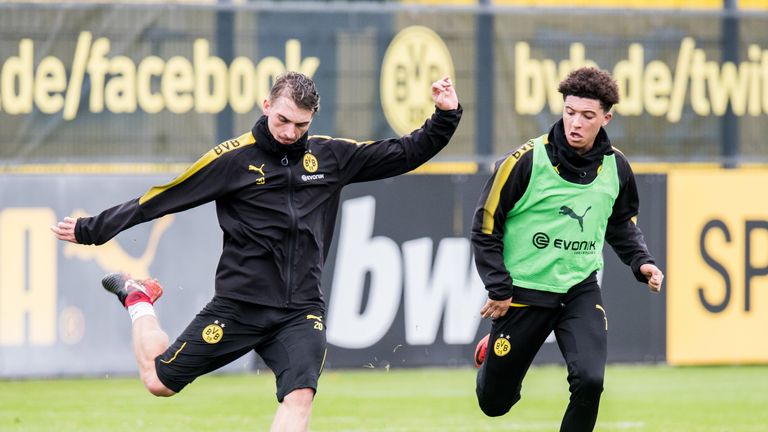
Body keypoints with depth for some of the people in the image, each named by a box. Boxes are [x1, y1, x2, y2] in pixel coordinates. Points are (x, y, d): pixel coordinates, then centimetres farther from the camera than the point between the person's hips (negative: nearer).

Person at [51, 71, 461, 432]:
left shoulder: (331, 157, 5)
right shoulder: (233, 159, -6)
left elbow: (404, 154, 12)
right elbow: (160, 199, -2)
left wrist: (446, 117, -2)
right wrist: (90, 230, 0)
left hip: (301, 311, 2)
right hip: (238, 305, -2)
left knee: (300, 395, -21)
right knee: (160, 381, 5)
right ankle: (138, 301, 34)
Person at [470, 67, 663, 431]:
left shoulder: (615, 167, -2)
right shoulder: (525, 161, -16)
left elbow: (622, 226, 17)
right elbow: (485, 227, -8)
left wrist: (641, 262, 0)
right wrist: (498, 288, -11)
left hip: (580, 289, 2)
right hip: (523, 291, -2)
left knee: (590, 380, -23)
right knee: (495, 402, 9)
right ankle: (490, 354, 45)